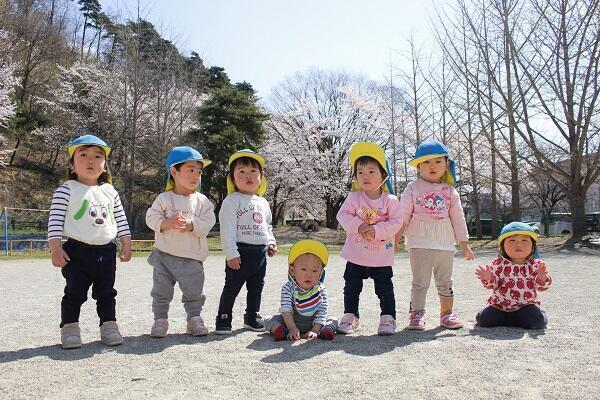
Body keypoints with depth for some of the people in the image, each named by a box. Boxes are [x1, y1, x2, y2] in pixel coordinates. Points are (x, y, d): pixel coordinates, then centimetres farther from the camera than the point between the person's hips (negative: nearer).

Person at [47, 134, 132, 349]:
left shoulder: (110, 191, 10)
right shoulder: (66, 190, -4)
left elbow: (121, 220, 14)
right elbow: (55, 220, -7)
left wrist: (126, 243, 8)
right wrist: (55, 248, -13)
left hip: (106, 251, 4)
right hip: (77, 251, -4)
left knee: (106, 293, 12)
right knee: (75, 293, 3)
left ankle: (109, 327, 21)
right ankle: (69, 329, 15)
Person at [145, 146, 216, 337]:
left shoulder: (202, 201, 0)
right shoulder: (164, 198, -2)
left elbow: (207, 223, -8)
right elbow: (151, 218, -7)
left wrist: (190, 224, -23)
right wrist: (167, 223, -23)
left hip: (192, 258, 1)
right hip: (165, 255, -1)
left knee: (194, 293, 10)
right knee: (161, 292, 9)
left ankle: (194, 319, 24)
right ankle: (160, 319, 22)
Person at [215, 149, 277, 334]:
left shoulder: (263, 202, 14)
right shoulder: (232, 201, -8)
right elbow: (227, 229, -14)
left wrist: (271, 242, 9)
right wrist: (231, 253, -19)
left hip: (260, 252, 7)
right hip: (240, 252, -6)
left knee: (256, 288, 16)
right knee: (232, 287, 0)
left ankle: (252, 317, 31)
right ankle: (223, 320, 12)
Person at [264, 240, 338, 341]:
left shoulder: (321, 290, -14)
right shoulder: (288, 288, -17)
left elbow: (321, 313, -16)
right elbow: (286, 310, -25)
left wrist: (315, 330, -28)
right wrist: (292, 328, -37)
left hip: (312, 324, 1)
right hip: (290, 322, -1)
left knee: (333, 321, -11)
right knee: (268, 320, -17)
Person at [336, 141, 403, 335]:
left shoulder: (390, 200, -7)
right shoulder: (354, 197, -4)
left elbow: (396, 222, -12)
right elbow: (343, 215, -10)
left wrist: (377, 230, -24)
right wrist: (358, 226, -24)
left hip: (382, 256, -1)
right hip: (356, 255, 2)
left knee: (385, 288, 5)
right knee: (352, 287, 11)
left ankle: (388, 318, 15)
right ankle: (350, 316, 24)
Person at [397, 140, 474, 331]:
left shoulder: (450, 191, 9)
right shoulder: (413, 188, 1)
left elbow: (458, 218, 11)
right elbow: (403, 215, -1)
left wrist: (464, 244, 10)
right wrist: (395, 239, -7)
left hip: (445, 243, 3)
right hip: (419, 242, -3)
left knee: (445, 282, 12)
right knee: (420, 282, 1)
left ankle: (447, 313, 23)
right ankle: (417, 314, 9)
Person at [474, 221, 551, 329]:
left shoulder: (536, 265, -4)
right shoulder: (499, 264, -4)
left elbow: (541, 287, -8)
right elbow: (493, 285, -7)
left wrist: (542, 278, -31)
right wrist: (487, 279, -30)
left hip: (526, 305, -1)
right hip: (500, 305, 1)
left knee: (537, 321, -26)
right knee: (484, 319, -15)